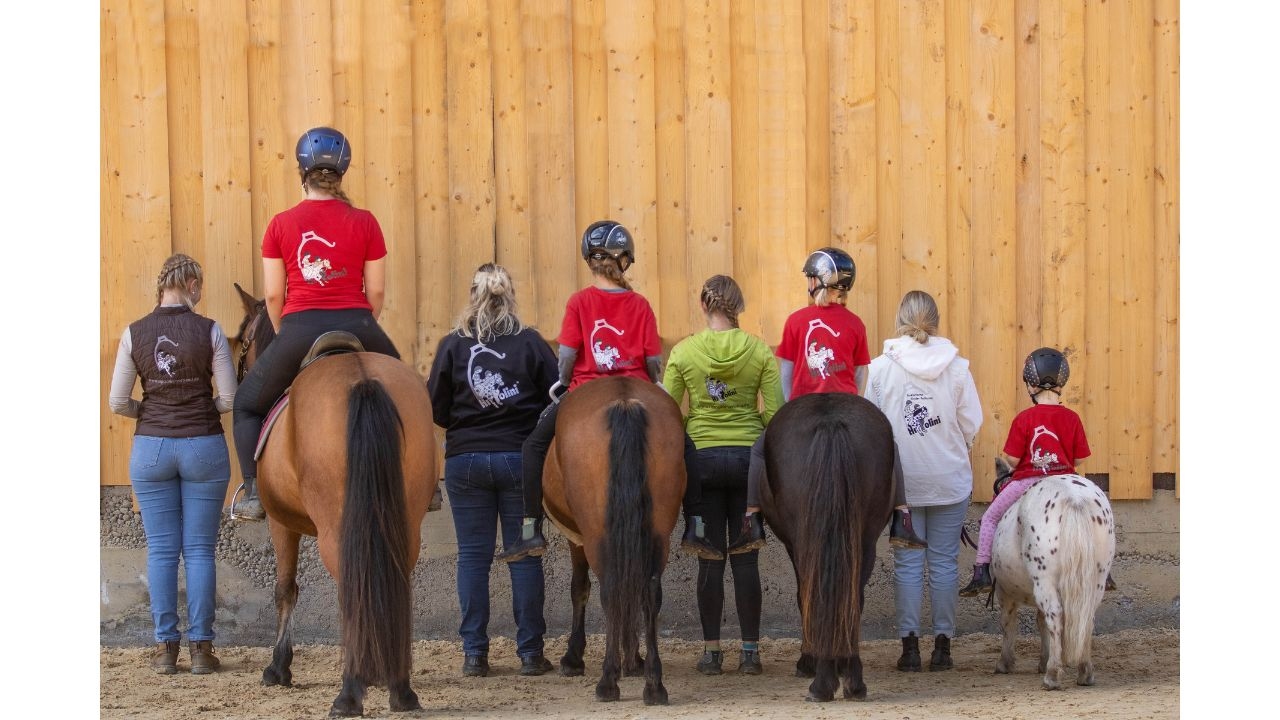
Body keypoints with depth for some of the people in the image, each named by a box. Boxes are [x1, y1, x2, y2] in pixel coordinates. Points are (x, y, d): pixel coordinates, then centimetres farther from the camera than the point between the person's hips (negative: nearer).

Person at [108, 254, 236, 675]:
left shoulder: (134, 334, -3)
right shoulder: (209, 332, -7)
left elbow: (117, 403, -2)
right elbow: (229, 399, -6)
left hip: (151, 447, 1)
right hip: (204, 447, -1)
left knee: (161, 549, 7)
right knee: (199, 549, 5)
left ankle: (166, 646, 8)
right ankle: (201, 647, 6)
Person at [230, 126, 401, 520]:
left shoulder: (281, 225, 1)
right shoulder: (364, 222, 1)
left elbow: (273, 295, 3)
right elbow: (376, 291, 3)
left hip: (299, 329, -1)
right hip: (355, 324, 1)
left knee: (247, 405, 21)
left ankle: (254, 492, 8)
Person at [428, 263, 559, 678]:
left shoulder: (453, 345, -3)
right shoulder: (531, 343, -3)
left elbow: (436, 409, -3)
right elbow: (558, 398, -2)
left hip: (465, 460, 0)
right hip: (521, 458, 0)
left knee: (472, 555, 5)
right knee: (524, 554, 5)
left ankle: (474, 654, 4)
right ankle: (530, 652, 6)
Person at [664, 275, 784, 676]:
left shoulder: (683, 352, -4)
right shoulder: (760, 351, -3)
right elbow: (775, 413, -5)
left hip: (701, 457, 0)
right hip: (748, 457, 0)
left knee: (710, 557, 5)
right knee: (746, 559, 5)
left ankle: (711, 651, 5)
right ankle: (750, 651, 6)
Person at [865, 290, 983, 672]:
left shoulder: (881, 368, -7)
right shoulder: (956, 366, -6)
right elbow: (972, 422, -1)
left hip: (901, 479, 0)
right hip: (950, 480, 0)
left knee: (907, 562, 6)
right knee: (944, 561, 7)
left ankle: (910, 645, 4)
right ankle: (943, 645, 8)